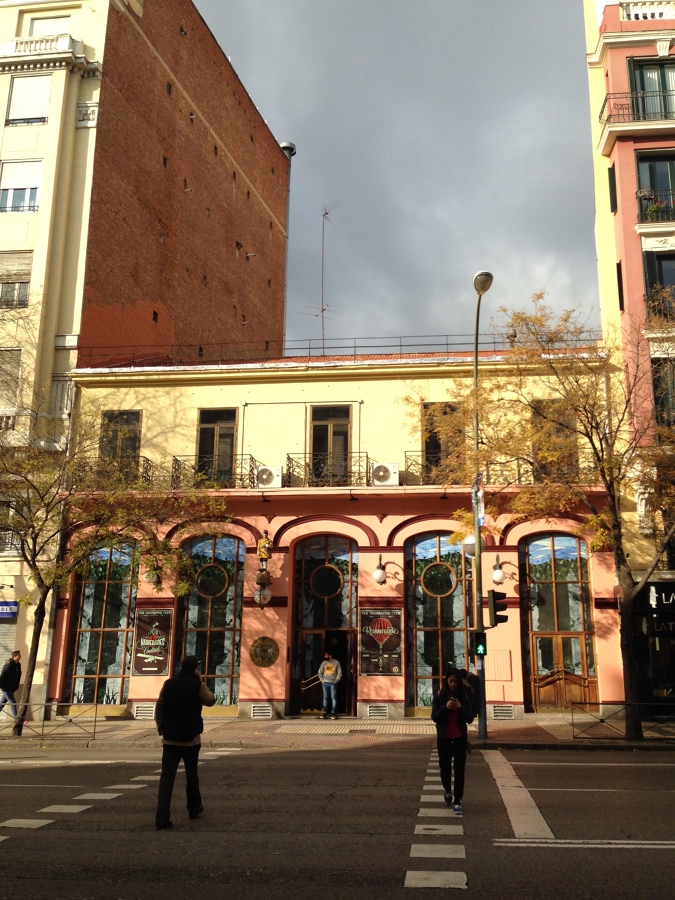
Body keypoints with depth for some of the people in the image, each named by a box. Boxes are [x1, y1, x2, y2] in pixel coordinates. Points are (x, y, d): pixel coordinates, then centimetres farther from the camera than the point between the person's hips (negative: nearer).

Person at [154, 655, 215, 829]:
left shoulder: (169, 684, 2)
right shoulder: (197, 685, -8)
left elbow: (159, 708, 5)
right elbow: (210, 701, 6)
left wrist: (161, 728, 14)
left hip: (170, 738, 2)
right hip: (190, 738, -2)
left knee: (167, 776, -2)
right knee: (191, 774, 15)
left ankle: (162, 817, -12)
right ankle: (194, 808, 29)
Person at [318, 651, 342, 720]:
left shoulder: (336, 662, -1)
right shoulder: (324, 663, 7)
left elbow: (339, 673, 0)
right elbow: (320, 671, 13)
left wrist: (336, 680, -7)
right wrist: (321, 679, 2)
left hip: (333, 683, -3)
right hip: (325, 682, 3)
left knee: (333, 698, -3)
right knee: (325, 698, 3)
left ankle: (333, 713, 0)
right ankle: (325, 713, 6)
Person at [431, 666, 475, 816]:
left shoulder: (463, 697, 0)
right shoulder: (440, 696, -4)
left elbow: (470, 719, -3)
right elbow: (434, 717, -8)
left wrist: (461, 707, -20)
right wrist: (446, 707, -23)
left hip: (460, 738, 0)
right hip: (444, 738, 0)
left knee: (459, 770, -5)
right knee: (445, 768, 11)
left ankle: (457, 803, 0)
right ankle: (448, 791, 40)